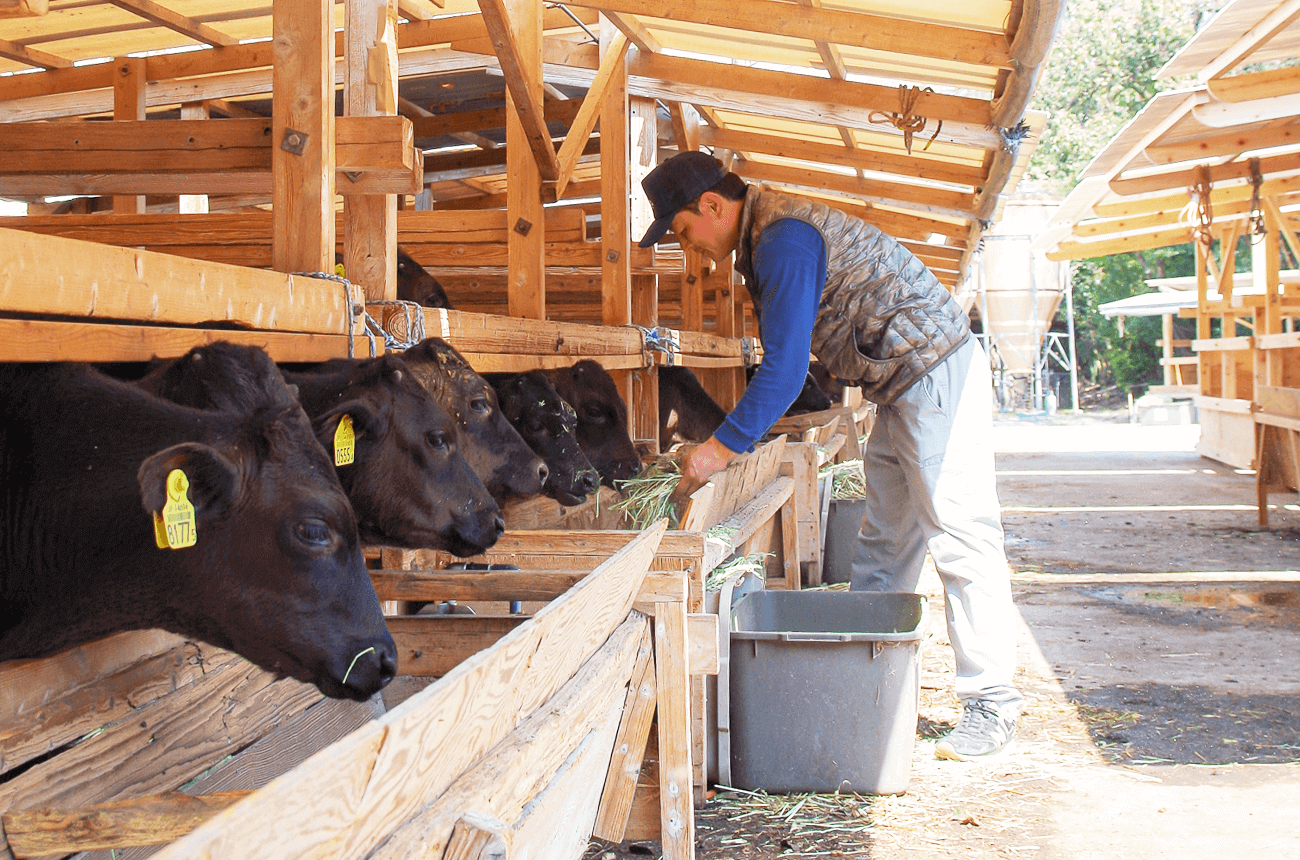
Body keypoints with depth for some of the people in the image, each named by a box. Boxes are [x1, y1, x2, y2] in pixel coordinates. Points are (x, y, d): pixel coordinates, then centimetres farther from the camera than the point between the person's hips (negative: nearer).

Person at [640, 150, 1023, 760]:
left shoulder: (785, 239, -21)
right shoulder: (763, 238, 12)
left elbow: (786, 366, -25)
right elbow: (784, 359, 18)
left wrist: (722, 447, -21)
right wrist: (729, 437, 15)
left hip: (938, 377, -11)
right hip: (903, 389, 11)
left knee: (959, 539, -7)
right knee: (883, 547, 12)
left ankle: (992, 703, -1)